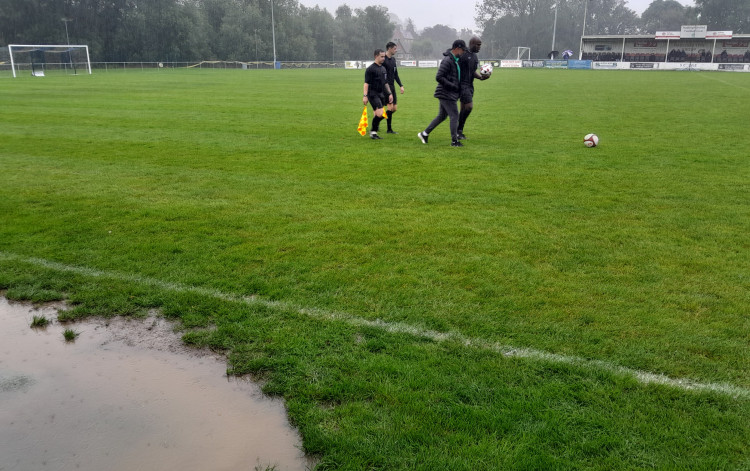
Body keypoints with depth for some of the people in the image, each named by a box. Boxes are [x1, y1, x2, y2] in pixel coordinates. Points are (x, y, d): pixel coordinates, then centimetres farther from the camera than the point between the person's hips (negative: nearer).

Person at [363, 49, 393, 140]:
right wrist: (365, 96, -19)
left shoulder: (383, 68, 16)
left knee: (378, 115, 6)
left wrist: (390, 93, 19)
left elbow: (386, 83, 24)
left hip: (381, 94, 8)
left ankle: (373, 132, 18)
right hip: (373, 94, -8)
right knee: (380, 114, -17)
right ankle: (373, 131, -2)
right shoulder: (370, 69, -8)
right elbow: (366, 83, -12)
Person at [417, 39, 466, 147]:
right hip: (447, 94, -10)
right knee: (454, 116, -7)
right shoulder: (447, 60, -17)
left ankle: (424, 133, 21)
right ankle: (454, 141, -2)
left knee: (442, 116, 15)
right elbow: (439, 77, -22)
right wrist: (454, 86, -19)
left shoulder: (454, 60, 14)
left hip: (447, 94, 10)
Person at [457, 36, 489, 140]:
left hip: (470, 85, 9)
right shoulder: (463, 54, -11)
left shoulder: (475, 57, 16)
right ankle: (459, 130, -3)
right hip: (462, 84, -9)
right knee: (469, 106, -15)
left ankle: (459, 131, 16)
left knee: (464, 109, 9)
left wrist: (481, 77, 0)